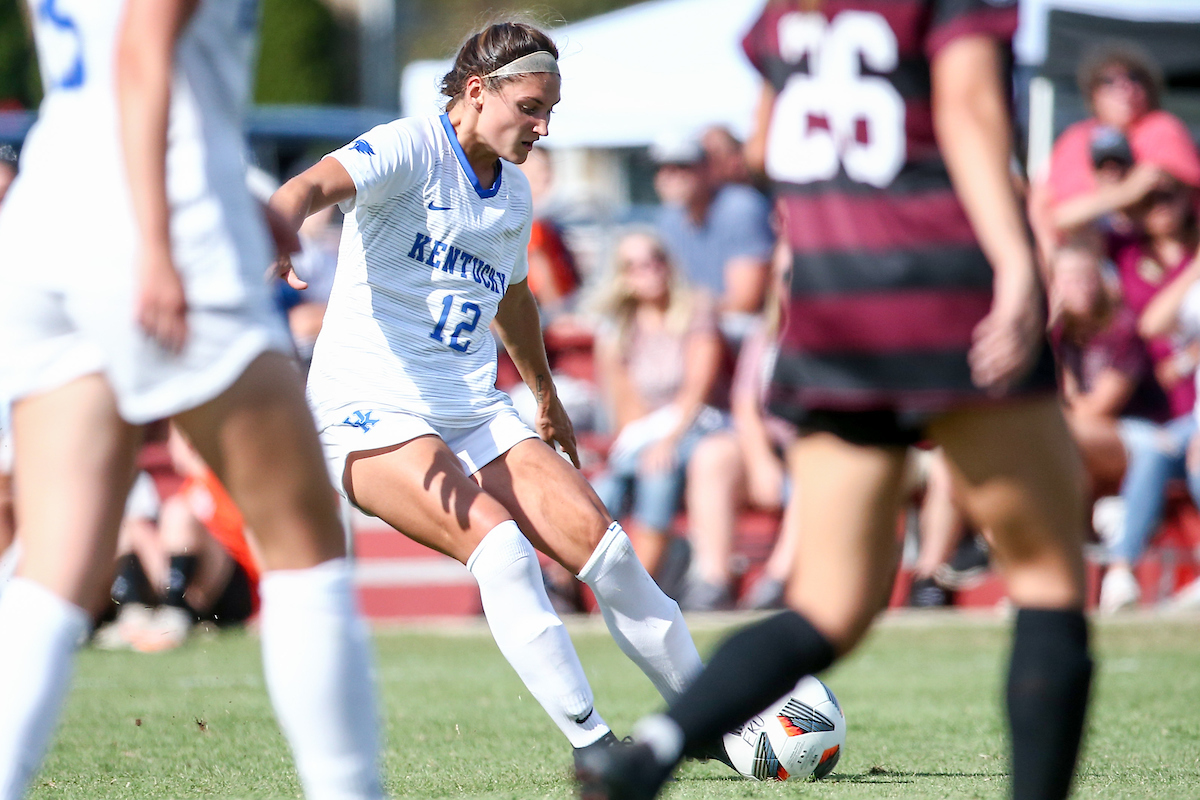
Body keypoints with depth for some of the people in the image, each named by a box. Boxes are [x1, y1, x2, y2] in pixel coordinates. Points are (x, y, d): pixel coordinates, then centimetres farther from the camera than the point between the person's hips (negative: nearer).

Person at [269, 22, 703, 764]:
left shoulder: (514, 193, 13)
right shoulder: (412, 148, -10)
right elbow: (316, 184, -30)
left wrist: (545, 393, 45)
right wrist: (275, 230, -53)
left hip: (475, 415, 7)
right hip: (372, 412, -7)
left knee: (598, 537, -7)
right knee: (497, 540, -29)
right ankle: (593, 745, -24)